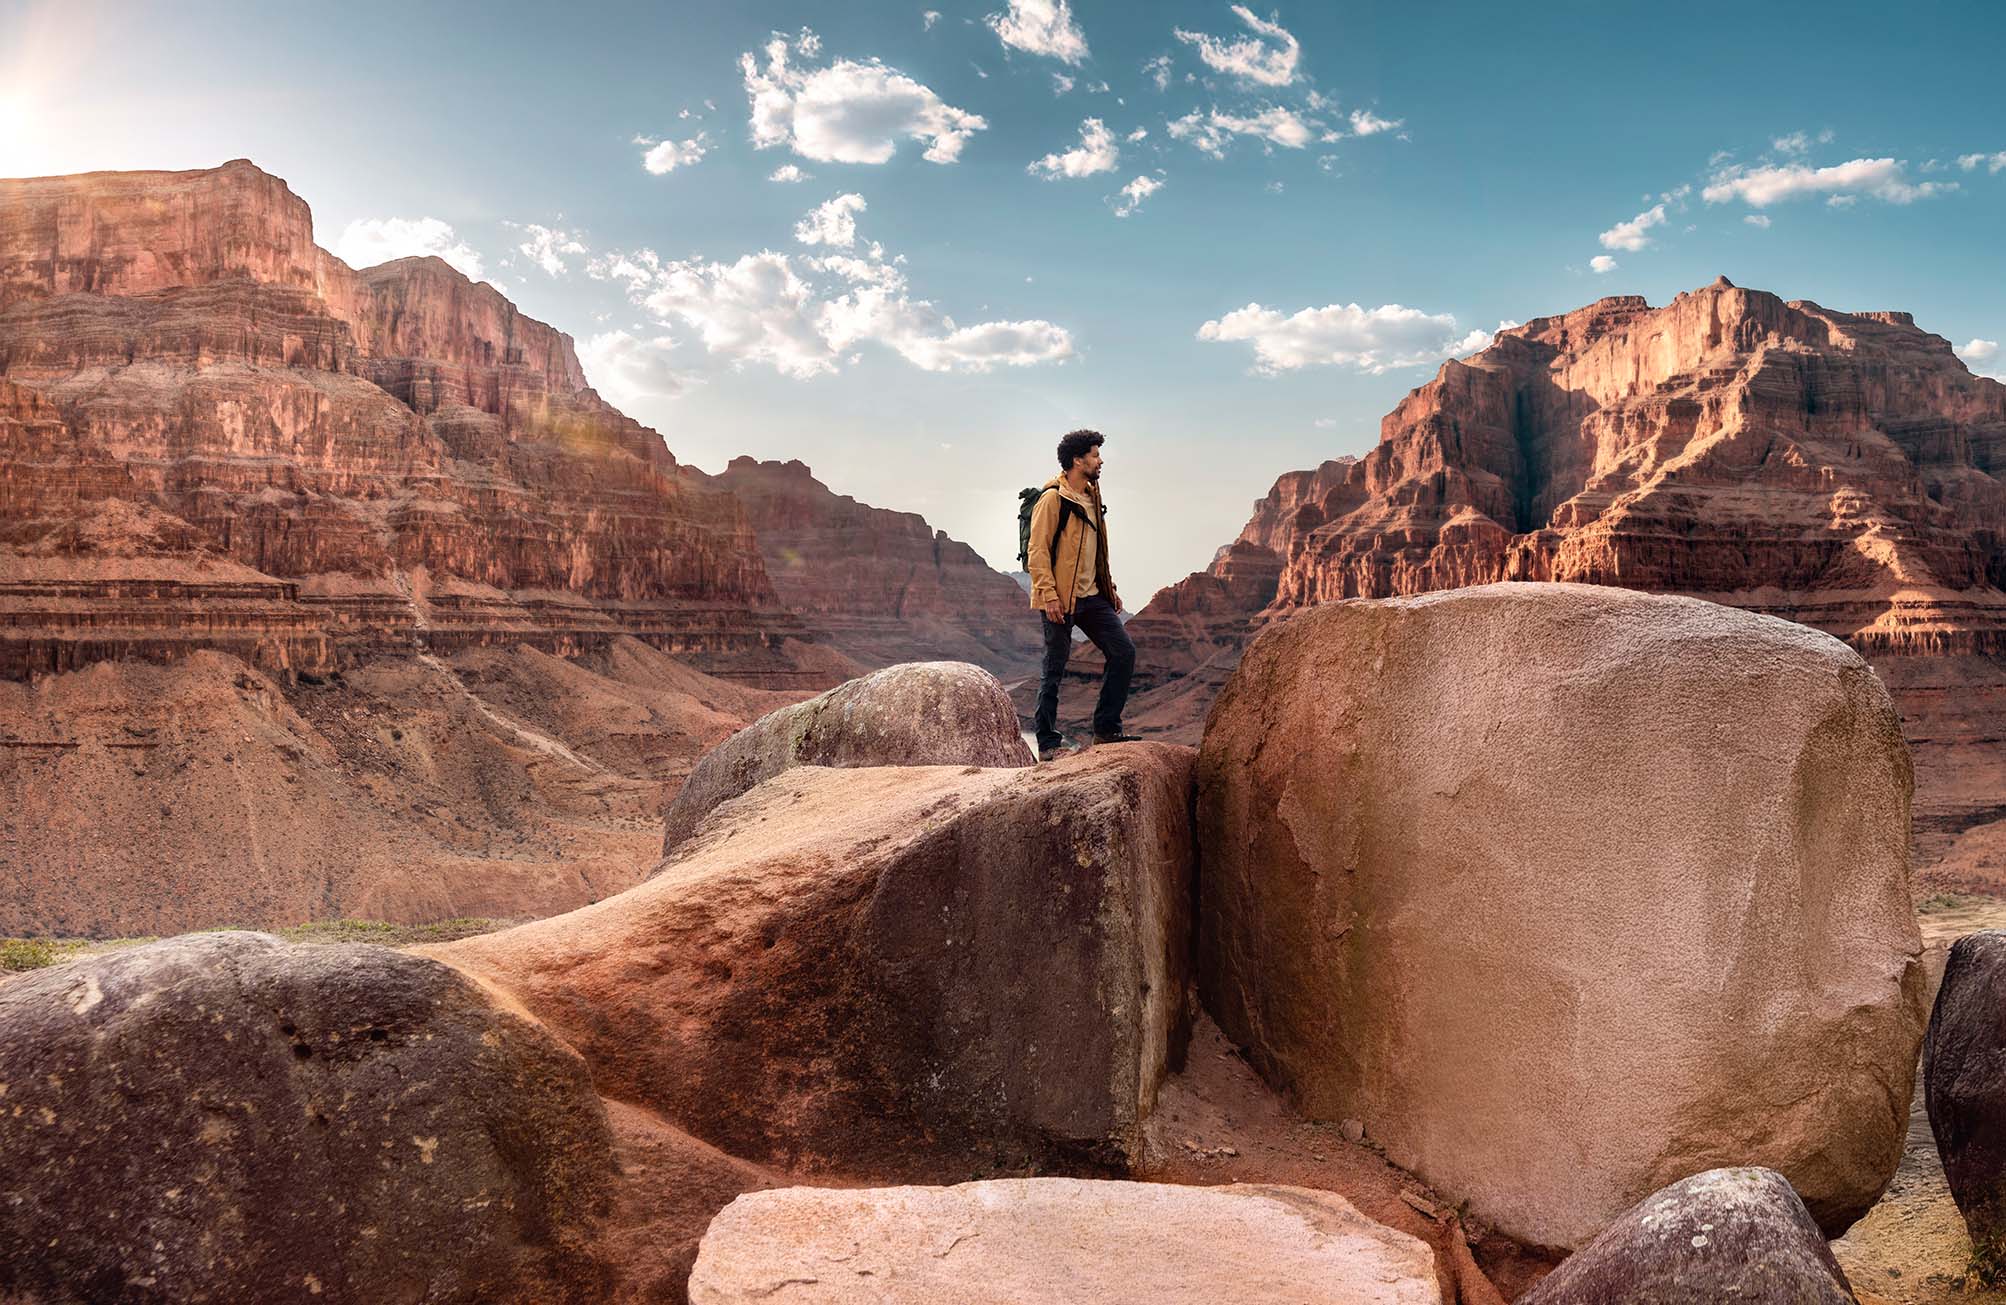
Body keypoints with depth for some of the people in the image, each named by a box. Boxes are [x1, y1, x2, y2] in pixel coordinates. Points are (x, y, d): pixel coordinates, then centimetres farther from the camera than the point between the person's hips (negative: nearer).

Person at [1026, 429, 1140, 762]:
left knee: (1124, 652, 2)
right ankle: (1048, 744, 9)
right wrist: (1049, 595, -21)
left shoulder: (1091, 496, 15)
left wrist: (1109, 588, 21)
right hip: (1060, 600, -8)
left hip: (1091, 597, 8)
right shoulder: (1053, 498, -11)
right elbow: (1037, 551, -15)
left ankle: (1106, 729, 11)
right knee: (1054, 671, -1)